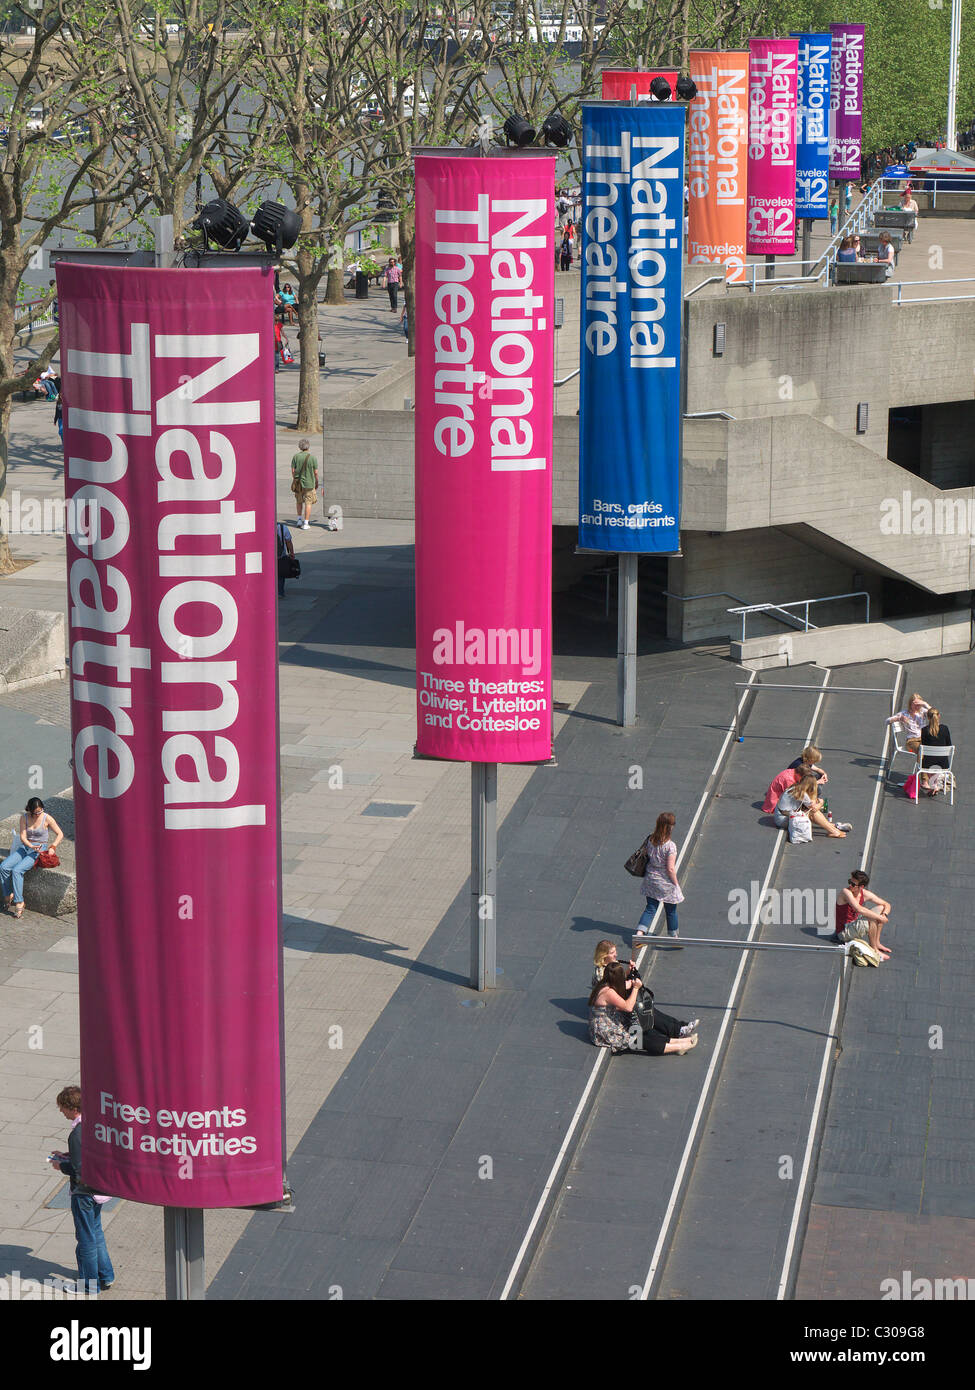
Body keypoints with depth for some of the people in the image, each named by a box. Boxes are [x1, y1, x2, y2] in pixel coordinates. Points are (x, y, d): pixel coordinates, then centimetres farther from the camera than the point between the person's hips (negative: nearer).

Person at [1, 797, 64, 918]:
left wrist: (52, 847, -14)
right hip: (25, 847, 4)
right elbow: (22, 837, -3)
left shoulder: (47, 818, -6)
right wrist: (31, 846, -22)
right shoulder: (24, 818, 1)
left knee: (17, 870, -28)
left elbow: (60, 834, 1)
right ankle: (7, 895, -5)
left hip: (40, 850, -4)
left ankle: (19, 903, -26)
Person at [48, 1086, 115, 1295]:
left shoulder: (78, 1134, -28)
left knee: (86, 1238, 8)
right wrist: (68, 1156, 10)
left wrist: (62, 1166, -9)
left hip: (85, 1193, -9)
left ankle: (89, 1285, 21)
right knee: (96, 1232, 24)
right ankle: (105, 1276, 35)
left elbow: (80, 1173, -26)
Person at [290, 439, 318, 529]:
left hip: (298, 483, 2)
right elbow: (316, 472, -7)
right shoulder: (312, 457, -10)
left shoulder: (296, 457, -6)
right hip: (309, 483, -2)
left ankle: (299, 519, 24)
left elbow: (293, 471, -3)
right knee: (308, 503, 3)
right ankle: (305, 523, 0)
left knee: (299, 501, 23)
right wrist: (316, 482, 8)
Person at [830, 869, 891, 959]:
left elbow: (887, 905, 6)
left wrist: (884, 915, -16)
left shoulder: (864, 894, -3)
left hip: (854, 926, 8)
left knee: (880, 908, 7)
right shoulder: (846, 892, -23)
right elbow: (859, 909, -37)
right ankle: (874, 949, -14)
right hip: (843, 932, -8)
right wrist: (879, 917, -29)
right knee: (871, 918, -29)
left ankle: (877, 943, 8)